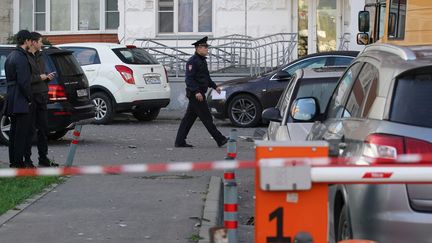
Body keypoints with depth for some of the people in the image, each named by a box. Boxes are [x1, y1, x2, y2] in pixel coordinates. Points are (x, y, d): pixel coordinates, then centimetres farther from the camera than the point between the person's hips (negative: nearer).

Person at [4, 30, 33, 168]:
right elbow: (23, 82, -21)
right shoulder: (21, 58, -16)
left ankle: (13, 161, 17)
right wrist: (29, 98, -9)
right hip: (20, 101, -10)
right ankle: (18, 162, -8)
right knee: (22, 132, -7)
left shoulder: (10, 56, 16)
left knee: (14, 131, 13)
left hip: (12, 100, 10)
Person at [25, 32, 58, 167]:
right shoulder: (25, 57, -12)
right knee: (30, 130, -5)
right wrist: (40, 77, -13)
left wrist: (48, 77, 5)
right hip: (31, 97, -8)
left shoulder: (40, 57, 17)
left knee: (43, 129, 11)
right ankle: (27, 160, 1)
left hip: (41, 97, 8)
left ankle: (43, 160, 18)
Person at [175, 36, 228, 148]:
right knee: (206, 118, -5)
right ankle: (220, 139, -4)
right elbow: (189, 79, -20)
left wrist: (214, 86, 18)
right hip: (195, 95, -10)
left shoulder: (202, 61, 18)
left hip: (199, 94, 10)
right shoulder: (193, 61, -14)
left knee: (189, 118, 9)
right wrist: (196, 92, -27)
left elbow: (206, 77, 29)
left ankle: (180, 141, 11)